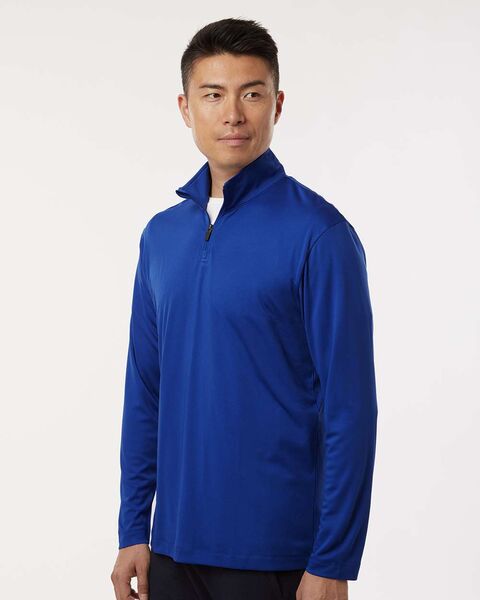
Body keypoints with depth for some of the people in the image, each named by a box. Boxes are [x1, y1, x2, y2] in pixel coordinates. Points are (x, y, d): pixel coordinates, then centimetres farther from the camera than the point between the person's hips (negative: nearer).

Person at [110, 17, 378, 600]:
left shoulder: (318, 234, -10)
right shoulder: (161, 235, 8)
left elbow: (350, 408, -12)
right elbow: (145, 392, 12)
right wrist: (133, 529, 9)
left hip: (274, 552, -5)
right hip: (176, 545, 5)